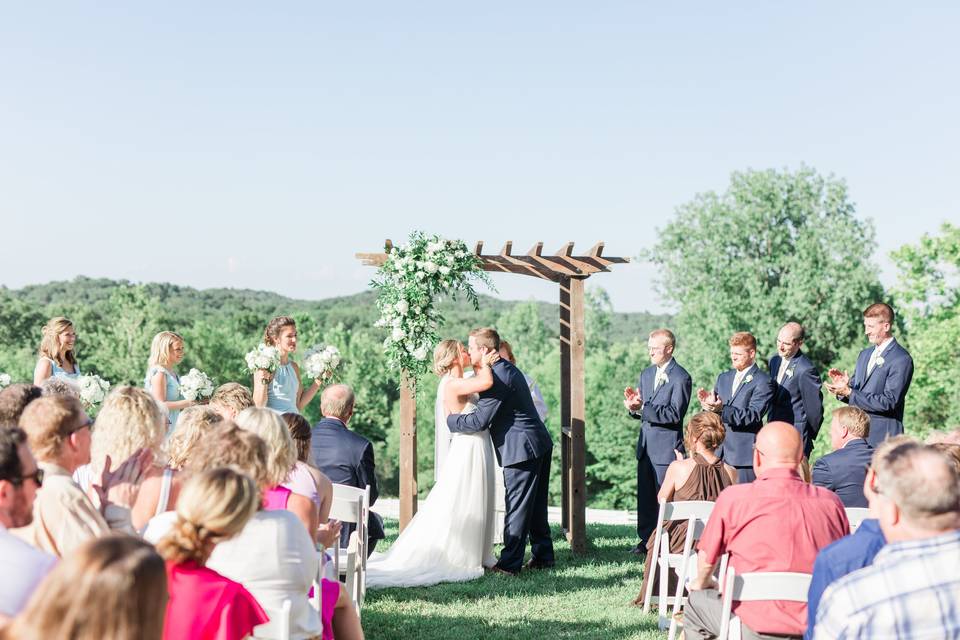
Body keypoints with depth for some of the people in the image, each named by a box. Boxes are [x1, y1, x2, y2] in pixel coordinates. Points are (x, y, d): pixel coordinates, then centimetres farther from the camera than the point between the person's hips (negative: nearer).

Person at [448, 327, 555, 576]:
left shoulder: (496, 378, -19)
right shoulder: (508, 369, 14)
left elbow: (479, 421, -18)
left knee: (516, 508, -4)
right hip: (540, 444, 10)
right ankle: (543, 556, 23)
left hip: (522, 450, -10)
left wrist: (450, 420, -5)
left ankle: (510, 563, 1)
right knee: (535, 507, 16)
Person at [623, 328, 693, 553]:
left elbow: (674, 414, -20)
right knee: (645, 496, 12)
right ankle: (646, 540, 21)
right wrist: (634, 406, -8)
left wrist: (642, 407, -24)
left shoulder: (681, 377, -11)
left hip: (667, 447, -7)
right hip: (646, 445, 7)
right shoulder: (646, 374, 14)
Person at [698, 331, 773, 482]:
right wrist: (708, 403, -6)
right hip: (719, 453, 7)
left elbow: (754, 415, -17)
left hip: (744, 454, -6)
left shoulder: (762, 382, -6)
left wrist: (723, 409, -28)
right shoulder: (723, 378, 18)